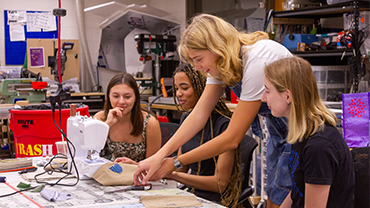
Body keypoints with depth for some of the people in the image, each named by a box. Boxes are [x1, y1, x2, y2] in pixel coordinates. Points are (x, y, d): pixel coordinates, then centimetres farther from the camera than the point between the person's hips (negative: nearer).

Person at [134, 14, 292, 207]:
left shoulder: (256, 61, -31)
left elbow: (232, 138, -28)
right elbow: (199, 114, -9)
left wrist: (175, 163, -23)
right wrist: (160, 155, -21)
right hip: (277, 127, 8)